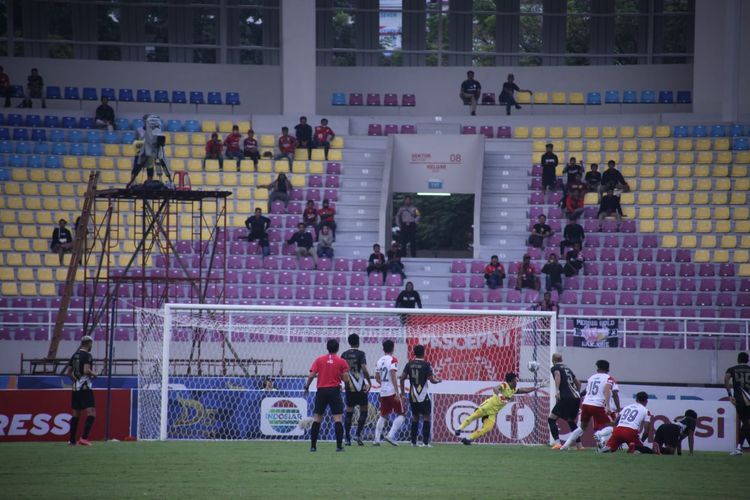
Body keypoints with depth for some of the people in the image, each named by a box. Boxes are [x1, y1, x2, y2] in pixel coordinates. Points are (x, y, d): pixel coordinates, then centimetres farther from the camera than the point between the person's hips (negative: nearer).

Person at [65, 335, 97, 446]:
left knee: (76, 414, 14)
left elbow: (68, 372, 14)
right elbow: (86, 370, -22)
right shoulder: (87, 355, -10)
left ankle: (72, 440, 15)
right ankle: (84, 438, -21)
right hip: (86, 388, -8)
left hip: (76, 388, 8)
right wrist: (94, 374, -4)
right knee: (91, 413, -10)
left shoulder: (75, 356, 13)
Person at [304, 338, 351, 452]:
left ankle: (313, 446, 7)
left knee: (317, 419, 8)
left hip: (321, 391, 2)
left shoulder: (319, 360, 4)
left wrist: (306, 387, 10)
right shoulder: (341, 362, 0)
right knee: (338, 419, -1)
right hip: (334, 391, -2)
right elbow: (346, 379, -5)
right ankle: (339, 446, -7)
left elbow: (312, 375, -3)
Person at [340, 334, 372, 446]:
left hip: (348, 387, 4)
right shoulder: (360, 354, -8)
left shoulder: (344, 355, 5)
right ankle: (358, 434, -5)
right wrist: (369, 383, -7)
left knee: (349, 412, 8)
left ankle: (347, 438, 6)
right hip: (360, 387, -4)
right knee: (364, 410, 7)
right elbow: (364, 369, -17)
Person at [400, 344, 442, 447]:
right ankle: (425, 442, -5)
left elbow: (402, 378, 0)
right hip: (424, 396, -4)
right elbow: (431, 379, -11)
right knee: (427, 417, 2)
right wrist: (438, 380, 10)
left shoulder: (409, 364, 3)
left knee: (415, 417, 15)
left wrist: (402, 391, 10)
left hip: (413, 396, 4)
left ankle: (413, 441, 14)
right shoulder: (426, 365, -10)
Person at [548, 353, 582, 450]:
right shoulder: (567, 368, 24)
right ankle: (579, 445, 20)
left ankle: (557, 443, -14)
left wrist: (557, 390, -29)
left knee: (551, 419, 0)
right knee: (572, 422, 23)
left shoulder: (554, 368, 4)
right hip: (576, 397, 7)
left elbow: (557, 375, -19)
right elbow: (578, 382, 31)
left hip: (566, 398, -7)